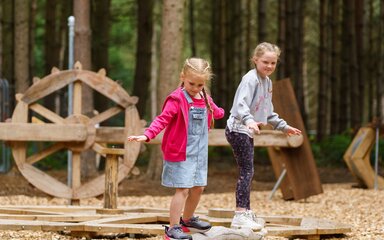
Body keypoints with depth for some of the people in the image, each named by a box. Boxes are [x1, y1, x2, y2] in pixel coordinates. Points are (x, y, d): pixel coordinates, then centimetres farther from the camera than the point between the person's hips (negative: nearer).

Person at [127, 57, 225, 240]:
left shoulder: (206, 100, 9)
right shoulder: (177, 99, -15)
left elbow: (214, 111, 33)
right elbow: (163, 119, -25)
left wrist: (221, 113, 53)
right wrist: (148, 135, -39)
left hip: (199, 153, 8)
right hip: (180, 153, -7)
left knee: (198, 187, 14)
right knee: (183, 189, -11)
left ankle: (187, 220, 36)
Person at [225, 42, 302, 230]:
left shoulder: (267, 82, 14)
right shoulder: (250, 79, -16)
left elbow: (267, 111, 25)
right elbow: (241, 104, -31)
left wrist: (283, 126, 27)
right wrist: (249, 121, -47)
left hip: (247, 131, 10)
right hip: (237, 129, -9)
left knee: (247, 172, 14)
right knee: (247, 171, -14)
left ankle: (246, 213, 22)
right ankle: (240, 216, -18)